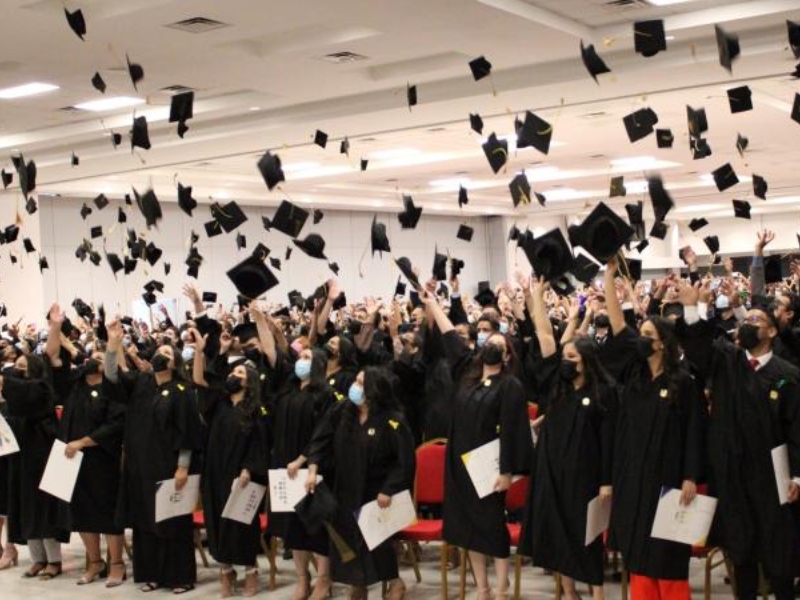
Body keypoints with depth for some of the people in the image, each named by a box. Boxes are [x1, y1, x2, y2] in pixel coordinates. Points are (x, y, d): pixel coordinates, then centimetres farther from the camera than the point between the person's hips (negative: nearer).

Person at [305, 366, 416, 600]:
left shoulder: (392, 421, -19)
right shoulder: (341, 411, -6)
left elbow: (406, 460, -18)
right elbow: (321, 439, 0)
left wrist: (388, 490, -19)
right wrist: (313, 468, -11)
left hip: (376, 491, -5)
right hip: (346, 488, 5)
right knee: (348, 536, 9)